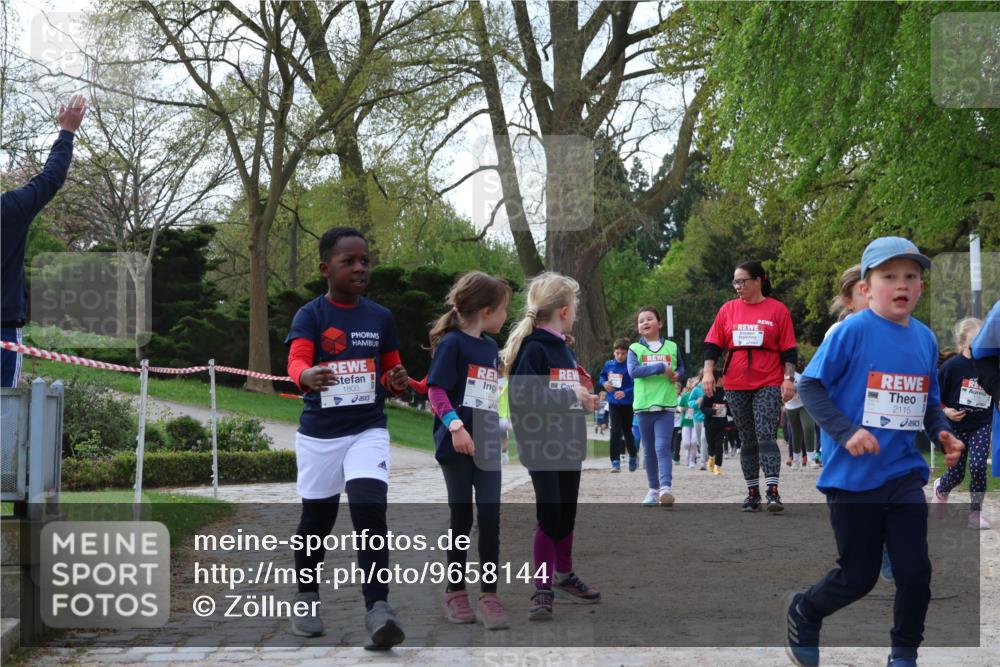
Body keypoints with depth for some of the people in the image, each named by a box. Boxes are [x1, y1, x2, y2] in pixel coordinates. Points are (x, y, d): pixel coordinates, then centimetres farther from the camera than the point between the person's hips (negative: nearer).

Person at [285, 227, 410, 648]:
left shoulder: (380, 318, 4)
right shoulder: (310, 315, -7)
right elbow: (296, 361, -25)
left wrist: (398, 382, -8)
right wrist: (308, 377, -49)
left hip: (368, 431, 1)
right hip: (319, 434, -1)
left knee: (370, 510, -18)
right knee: (316, 519, 11)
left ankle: (377, 609, -23)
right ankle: (307, 601, 32)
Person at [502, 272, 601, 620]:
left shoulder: (565, 349, 13)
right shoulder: (534, 348, -15)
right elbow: (522, 397, -25)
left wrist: (585, 398, 4)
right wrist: (569, 396, -24)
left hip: (569, 445, 9)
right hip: (541, 446, -8)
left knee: (567, 513, 18)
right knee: (549, 516, -7)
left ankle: (564, 576, 33)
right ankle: (542, 590, 0)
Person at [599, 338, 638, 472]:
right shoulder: (608, 364, -1)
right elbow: (601, 376, 16)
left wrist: (626, 393, -31)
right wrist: (604, 383, -6)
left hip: (627, 403, -2)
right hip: (613, 402, 2)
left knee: (627, 431, 12)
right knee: (615, 431, -7)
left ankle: (633, 456, 36)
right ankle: (615, 461, -4)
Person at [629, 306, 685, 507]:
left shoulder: (671, 347, 8)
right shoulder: (635, 349, 3)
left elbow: (681, 367, 20)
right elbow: (633, 371, -12)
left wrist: (677, 375, -4)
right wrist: (661, 368, -15)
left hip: (666, 406, -1)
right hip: (643, 406, 1)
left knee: (662, 447, -15)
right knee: (649, 450, 10)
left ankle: (666, 487, -25)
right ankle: (653, 489, 20)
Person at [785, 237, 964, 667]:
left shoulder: (926, 339, 5)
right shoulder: (852, 331, -13)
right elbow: (811, 386, -13)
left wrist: (942, 433, -4)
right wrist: (845, 431, -24)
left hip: (904, 474, 5)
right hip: (853, 477, -4)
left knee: (915, 571, -1)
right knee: (858, 577, 6)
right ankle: (804, 611, 36)